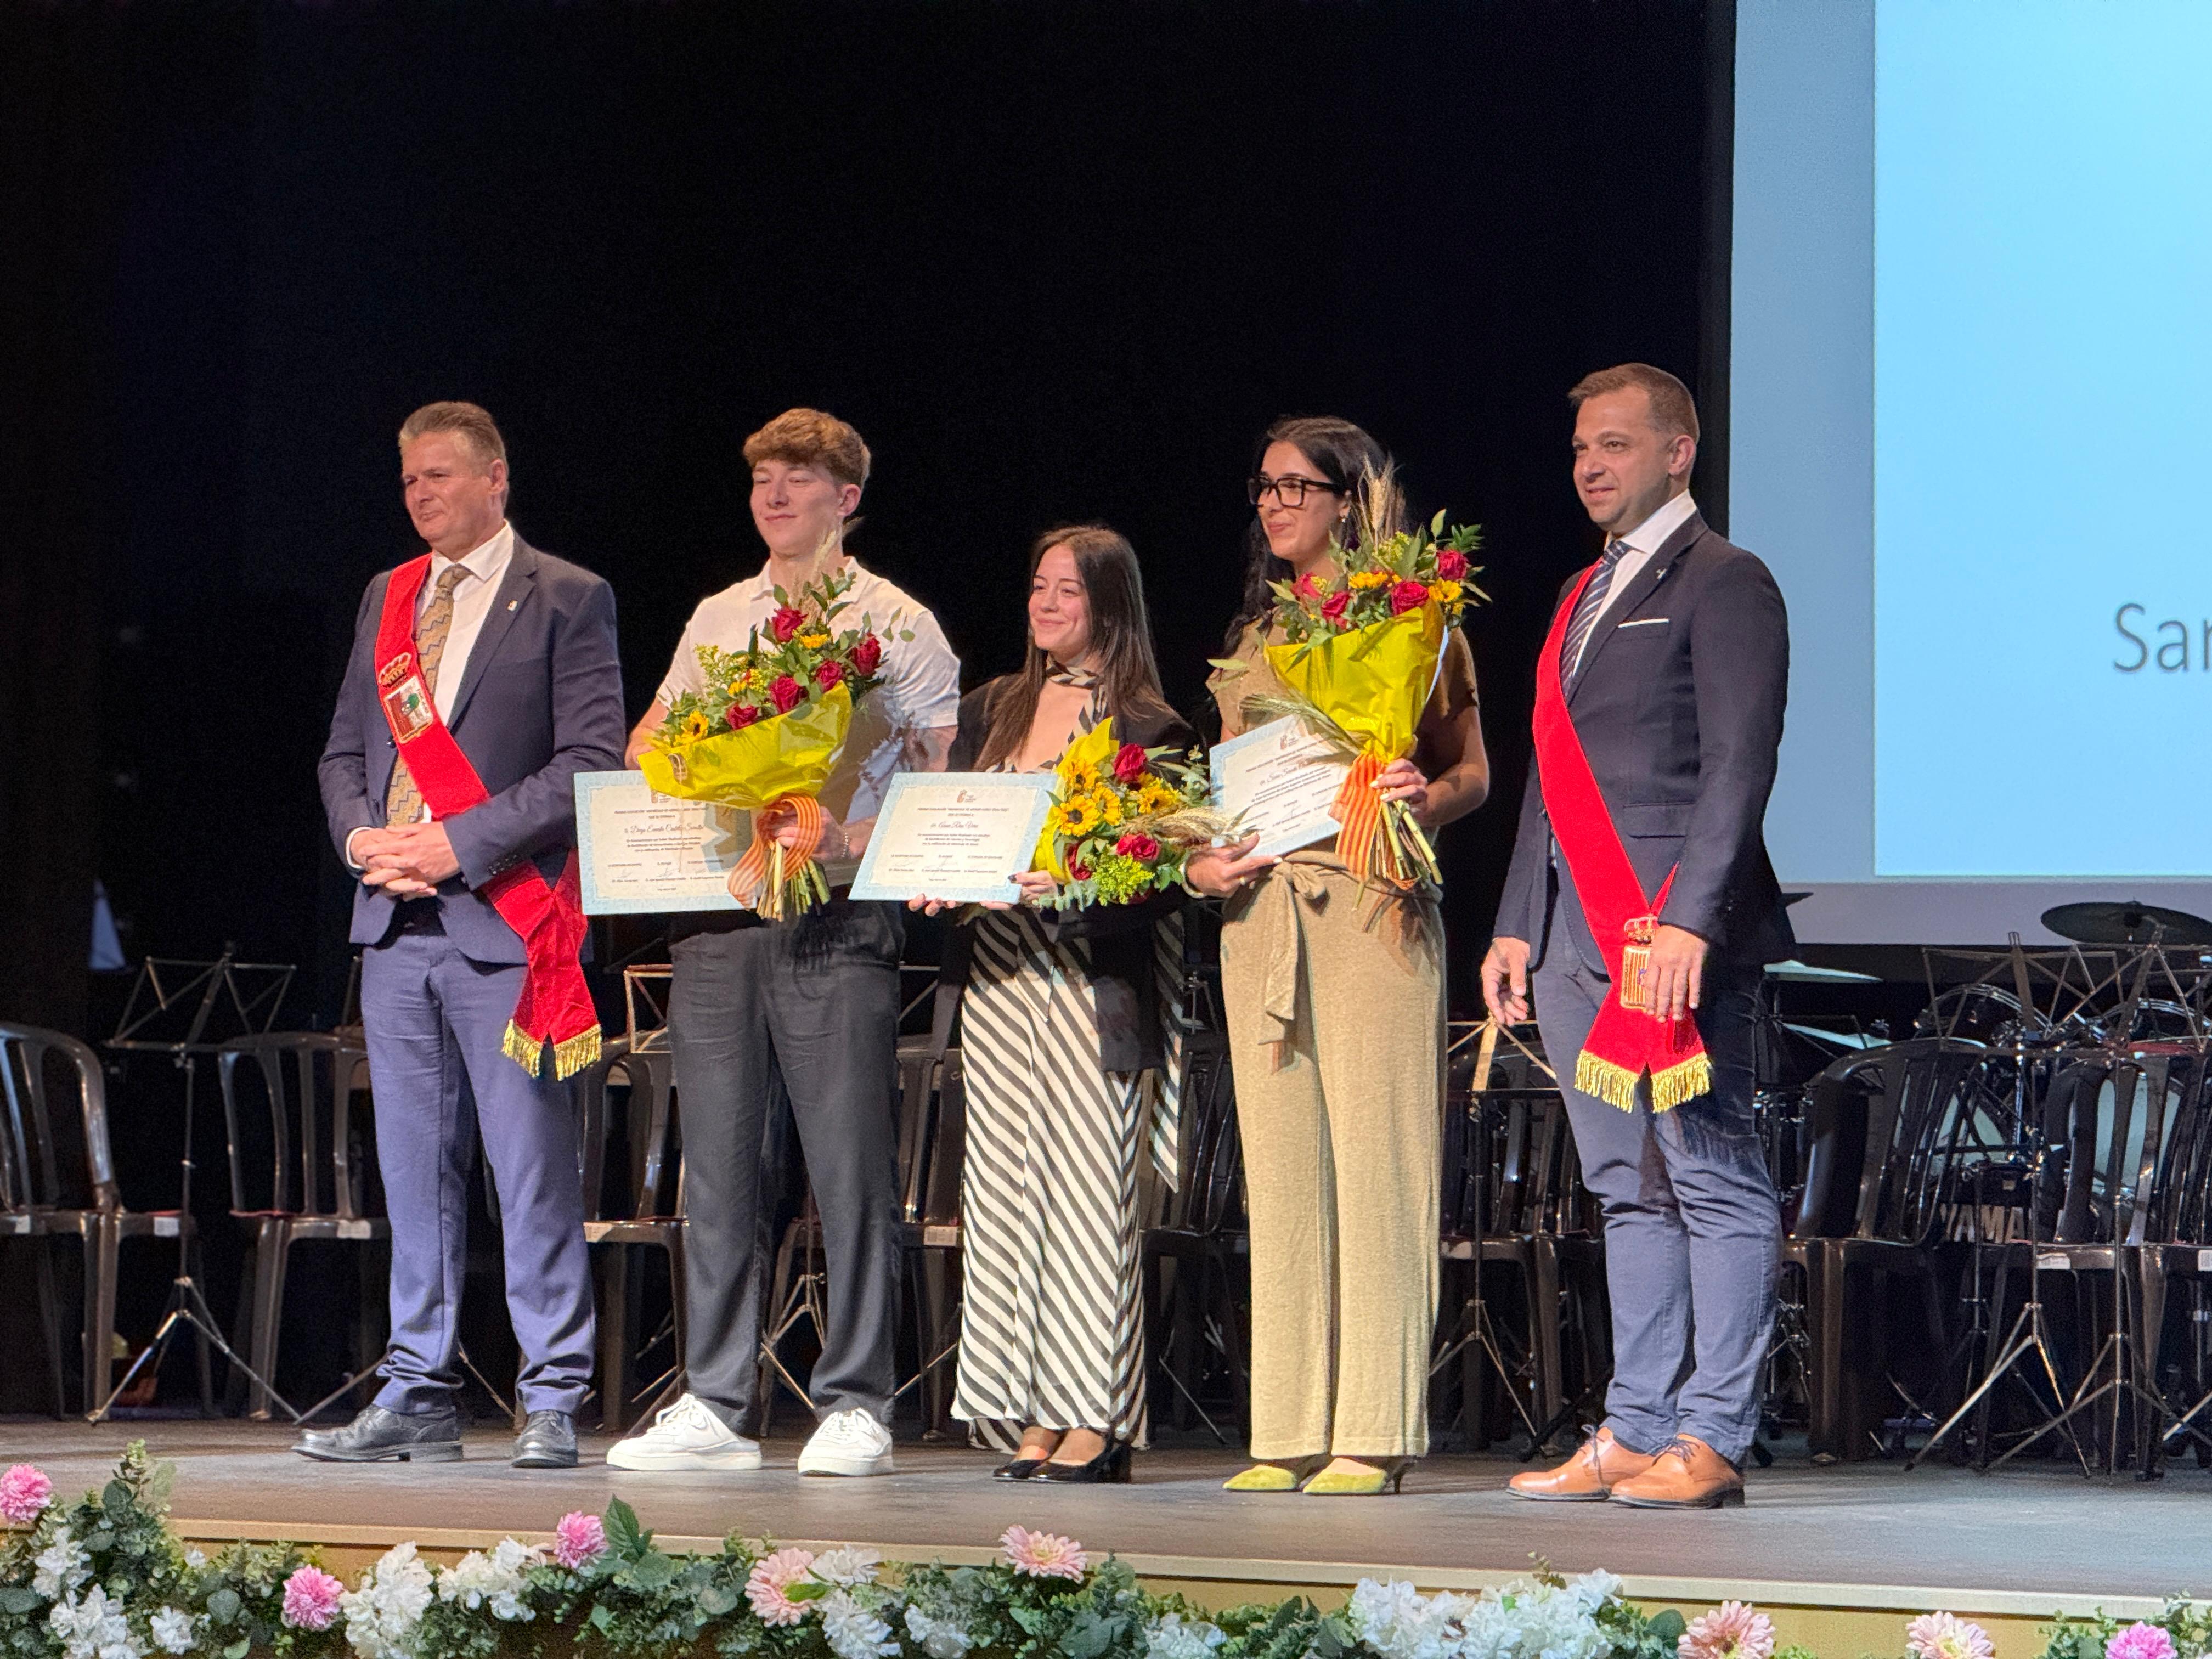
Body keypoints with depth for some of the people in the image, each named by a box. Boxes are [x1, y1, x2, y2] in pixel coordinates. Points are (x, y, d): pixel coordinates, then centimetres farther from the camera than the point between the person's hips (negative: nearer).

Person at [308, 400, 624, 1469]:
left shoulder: (568, 600, -1)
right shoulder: (387, 599, 18)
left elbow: (591, 763, -9)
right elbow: (346, 750, 21)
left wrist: (460, 842, -14)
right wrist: (363, 837, 0)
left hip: (506, 922, -6)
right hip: (396, 925, 6)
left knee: (532, 1169, -5)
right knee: (414, 1170, 8)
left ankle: (553, 1402, -1)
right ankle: (417, 1398, 13)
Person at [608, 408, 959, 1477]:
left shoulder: (896, 625, 5)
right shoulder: (716, 620, 18)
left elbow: (948, 778, 2)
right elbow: (646, 747, 23)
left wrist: (855, 840, -13)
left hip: (840, 917, -4)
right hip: (716, 910, 4)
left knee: (850, 1167, -6)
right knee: (717, 1166, 3)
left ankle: (855, 1406, 0)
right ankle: (715, 1406, 7)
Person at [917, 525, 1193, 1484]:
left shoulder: (1148, 727, -1)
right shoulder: (990, 712, 16)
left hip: (1094, 980, -6)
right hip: (996, 976, 6)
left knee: (1086, 1185, -7)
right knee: (1004, 1186, 4)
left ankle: (1093, 1423, -3)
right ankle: (1030, 1422, 8)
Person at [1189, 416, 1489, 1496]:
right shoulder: (1255, 636, 19)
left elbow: (1473, 770, 0)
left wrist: (1424, 800, -21)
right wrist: (1204, 859, 1)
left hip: (1371, 907, -6)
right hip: (1262, 910, 6)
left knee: (1373, 1164, -8)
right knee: (1281, 1167, 4)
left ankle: (1375, 1434, -7)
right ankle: (1293, 1433, 6)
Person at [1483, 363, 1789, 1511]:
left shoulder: (1724, 583, -4)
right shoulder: (1585, 596, 22)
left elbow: (1739, 765, -12)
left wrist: (1688, 921, -21)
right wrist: (1516, 926, 17)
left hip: (1675, 931, -9)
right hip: (1577, 937, 9)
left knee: (1715, 1183, -6)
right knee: (1628, 1190, 9)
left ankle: (1710, 1439, -6)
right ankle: (1634, 1433, 11)